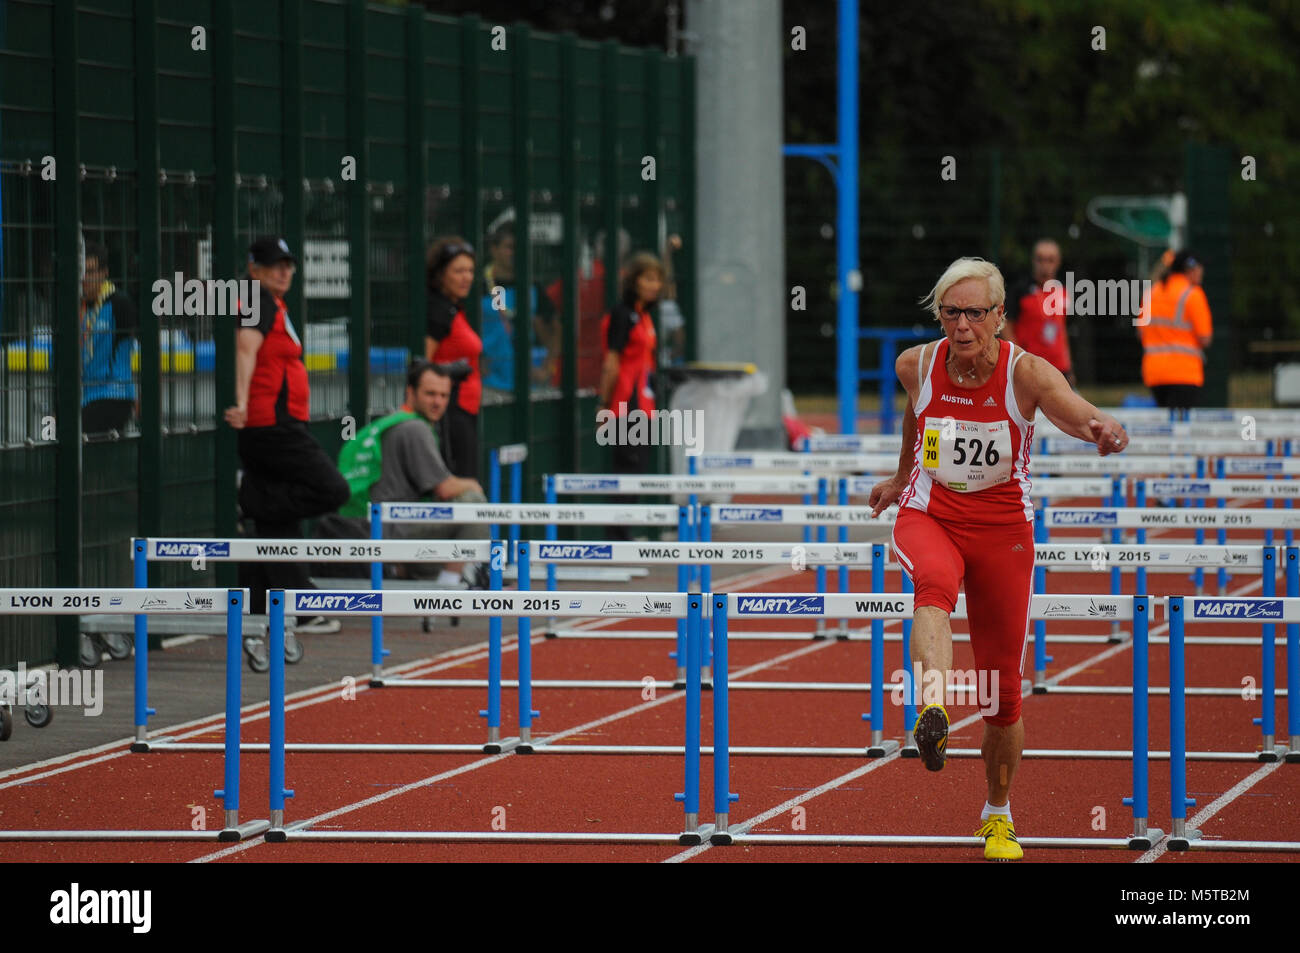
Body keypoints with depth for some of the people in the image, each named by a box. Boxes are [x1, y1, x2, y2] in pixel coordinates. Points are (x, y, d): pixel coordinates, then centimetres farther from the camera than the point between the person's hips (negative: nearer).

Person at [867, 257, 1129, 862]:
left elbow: (1075, 412, -35)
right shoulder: (916, 366, -7)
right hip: (928, 517, 1)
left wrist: (1100, 429, -59)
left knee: (1003, 690, 6)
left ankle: (998, 815, 28)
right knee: (934, 585, -39)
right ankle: (932, 712, -58)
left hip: (1002, 528, 0)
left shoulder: (1026, 373, -16)